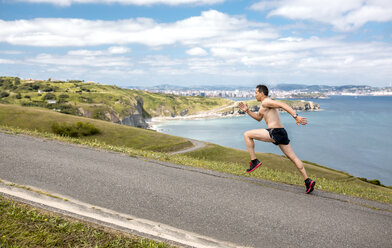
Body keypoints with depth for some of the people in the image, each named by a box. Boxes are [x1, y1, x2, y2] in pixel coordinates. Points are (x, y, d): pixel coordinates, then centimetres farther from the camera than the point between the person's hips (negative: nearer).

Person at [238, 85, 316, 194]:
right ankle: (308, 181, 9)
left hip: (274, 132, -10)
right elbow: (258, 118, 40)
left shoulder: (266, 102, -4)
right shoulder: (263, 105, 26)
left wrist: (296, 116, -30)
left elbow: (283, 105, -19)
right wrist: (247, 111, 30)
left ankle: (254, 161, 2)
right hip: (281, 132, 10)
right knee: (292, 157, 11)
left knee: (247, 135, 0)